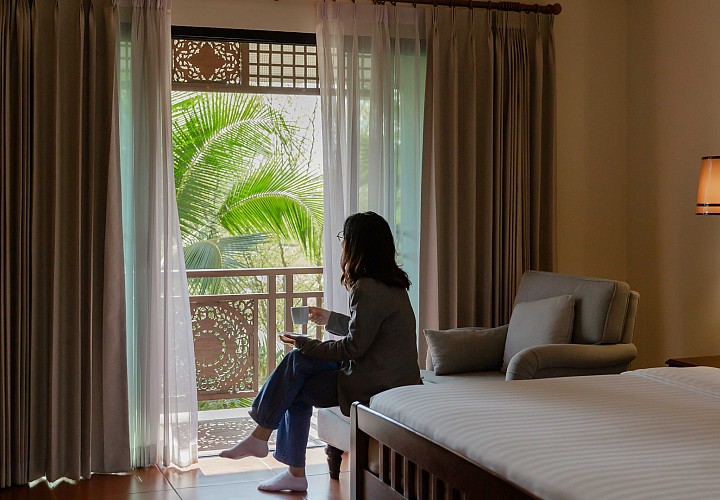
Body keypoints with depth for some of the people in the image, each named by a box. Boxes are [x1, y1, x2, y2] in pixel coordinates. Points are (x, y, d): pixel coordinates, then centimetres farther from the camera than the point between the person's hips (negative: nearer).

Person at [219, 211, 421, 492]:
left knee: (297, 361, -4)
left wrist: (307, 345, -7)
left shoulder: (367, 289, -20)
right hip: (389, 377, 10)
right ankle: (295, 473, 11)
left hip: (373, 385, -10)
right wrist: (330, 319, 33)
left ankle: (259, 437, 8)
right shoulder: (391, 282, 11)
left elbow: (355, 346, -19)